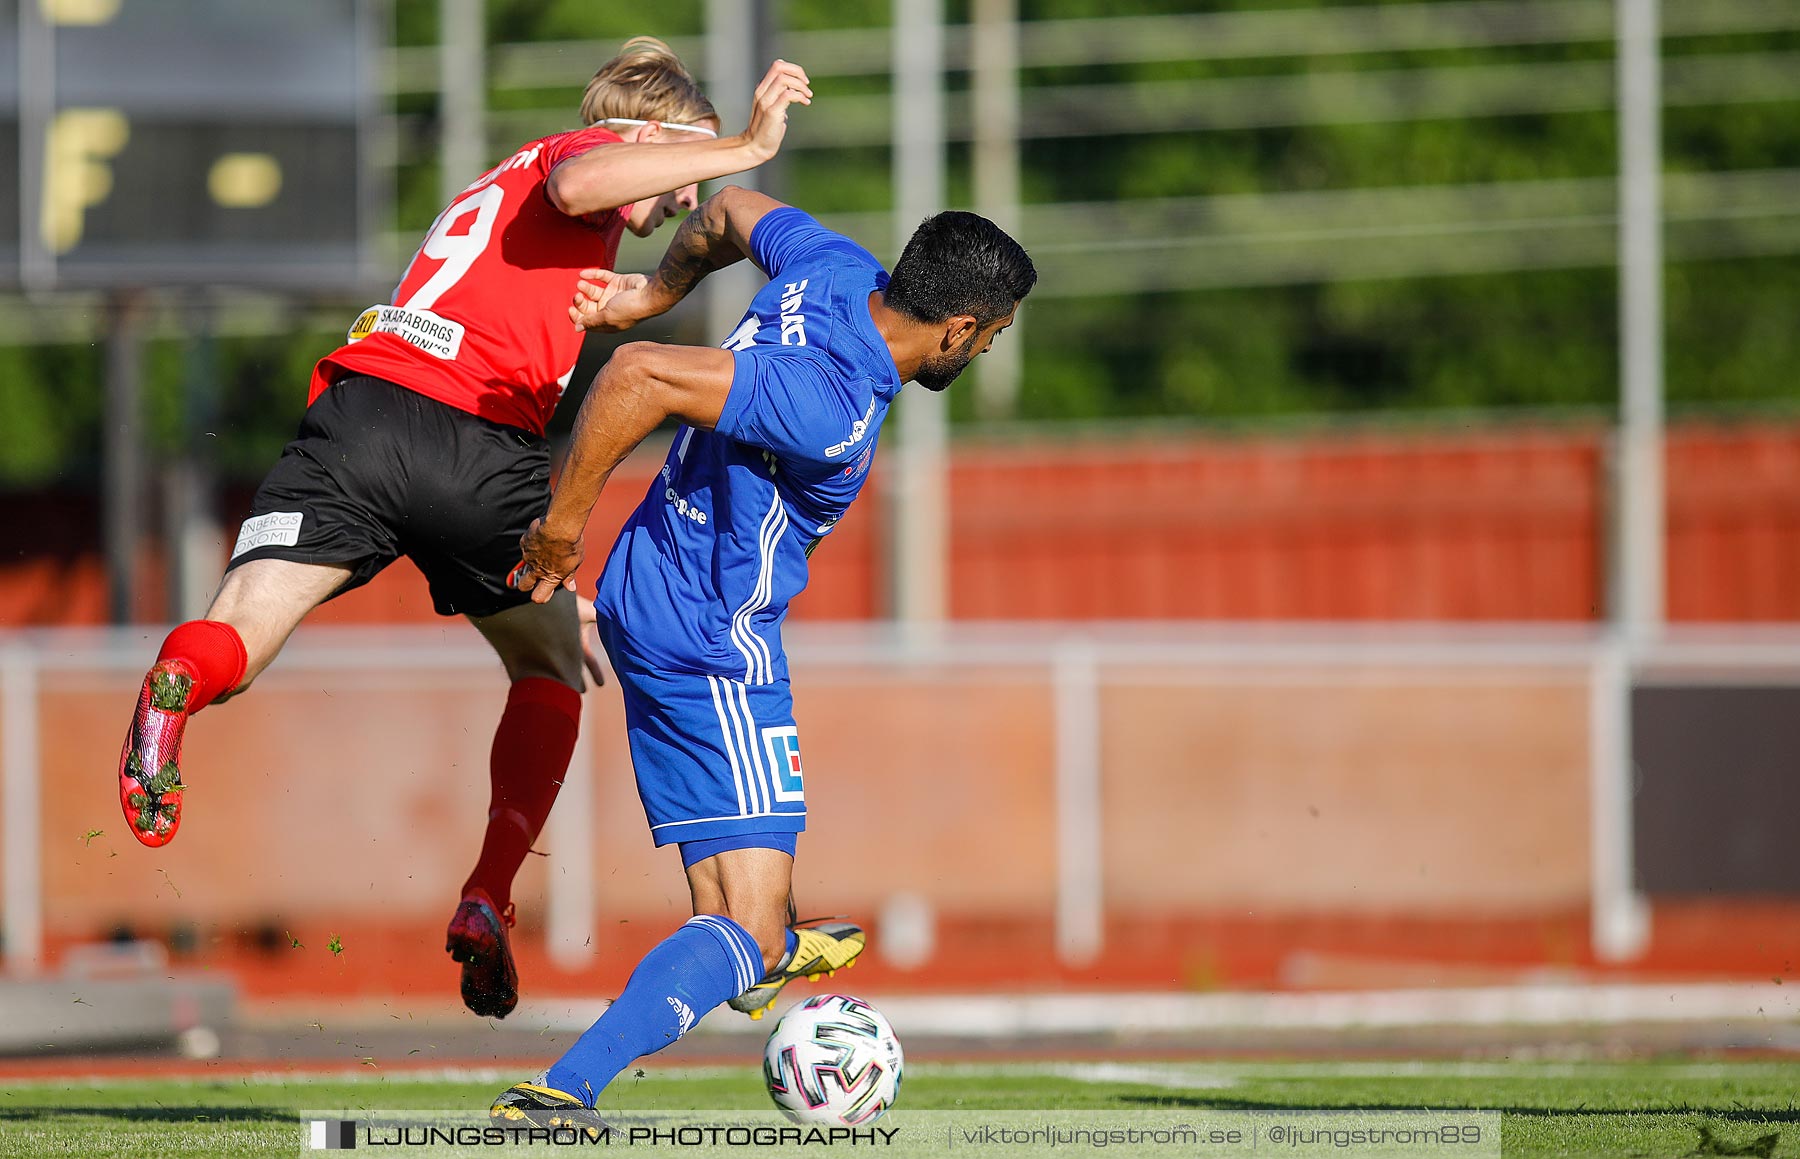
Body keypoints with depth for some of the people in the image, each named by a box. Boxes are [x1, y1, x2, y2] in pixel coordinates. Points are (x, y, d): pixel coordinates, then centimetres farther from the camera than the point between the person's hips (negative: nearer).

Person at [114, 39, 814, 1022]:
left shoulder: (499, 184, 37)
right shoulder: (592, 151, 14)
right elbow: (578, 185, -14)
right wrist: (745, 148, -9)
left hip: (363, 416, 5)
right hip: (481, 445, -5)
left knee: (234, 647, -7)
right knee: (550, 666, 20)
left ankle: (181, 680, -45)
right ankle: (487, 899, 4)